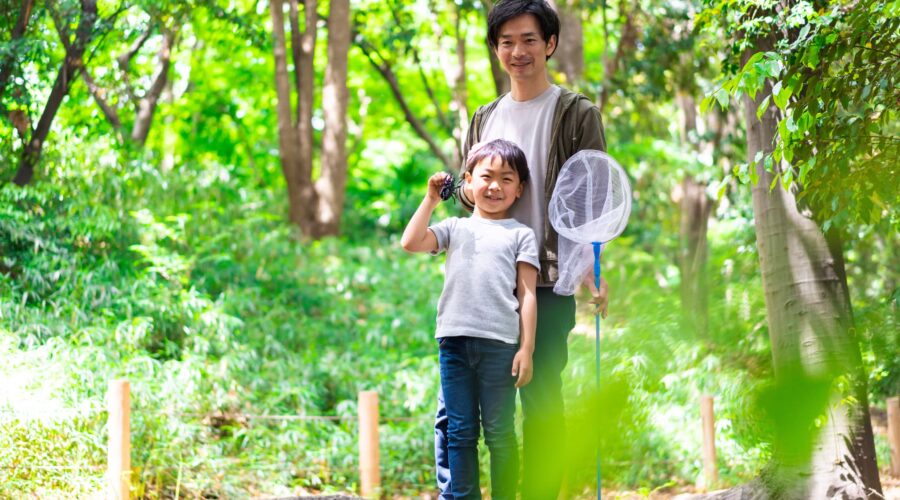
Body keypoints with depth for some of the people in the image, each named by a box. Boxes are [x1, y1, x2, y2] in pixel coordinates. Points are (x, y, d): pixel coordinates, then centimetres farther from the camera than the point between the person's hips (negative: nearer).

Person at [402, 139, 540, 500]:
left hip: (499, 343, -3)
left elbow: (527, 294, 2)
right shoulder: (455, 228, 16)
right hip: (454, 339, 3)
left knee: (499, 432, 2)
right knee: (460, 430, 6)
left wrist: (526, 349, -5)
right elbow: (411, 243, 1)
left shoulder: (520, 235, 8)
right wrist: (431, 199, 6)